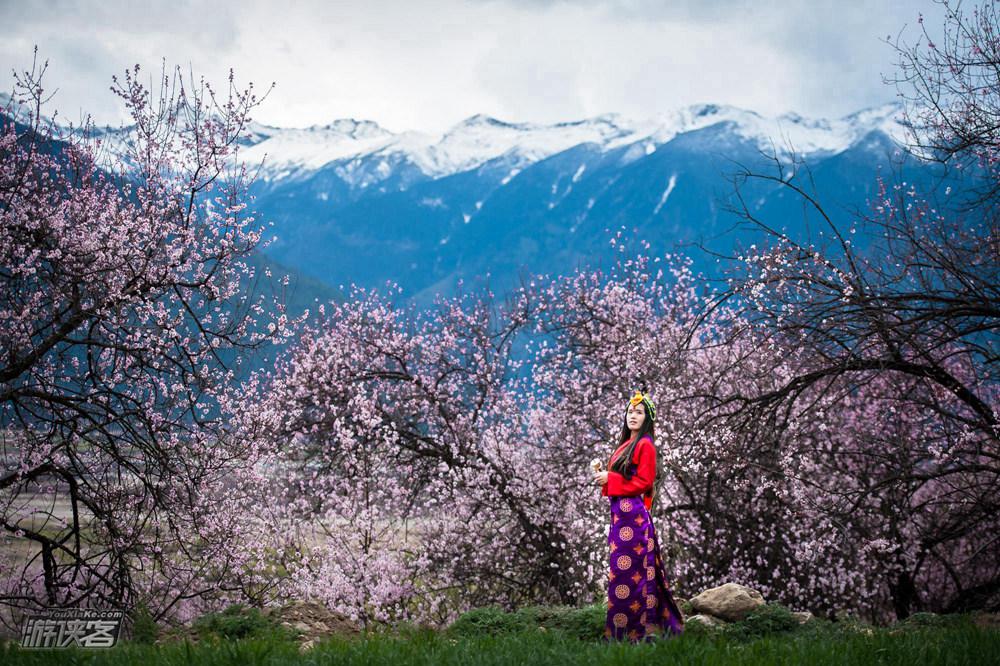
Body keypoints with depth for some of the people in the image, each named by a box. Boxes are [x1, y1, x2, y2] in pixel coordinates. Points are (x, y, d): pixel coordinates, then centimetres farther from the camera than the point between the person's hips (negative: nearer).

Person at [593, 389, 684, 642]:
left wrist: (610, 479, -12)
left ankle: (632, 628, -6)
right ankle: (651, 622, 14)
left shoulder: (645, 445, -8)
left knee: (627, 569, -9)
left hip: (633, 513, -9)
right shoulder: (627, 444, 18)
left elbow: (644, 482, -14)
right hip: (621, 512, 9)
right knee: (633, 568, 9)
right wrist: (604, 477, 6)